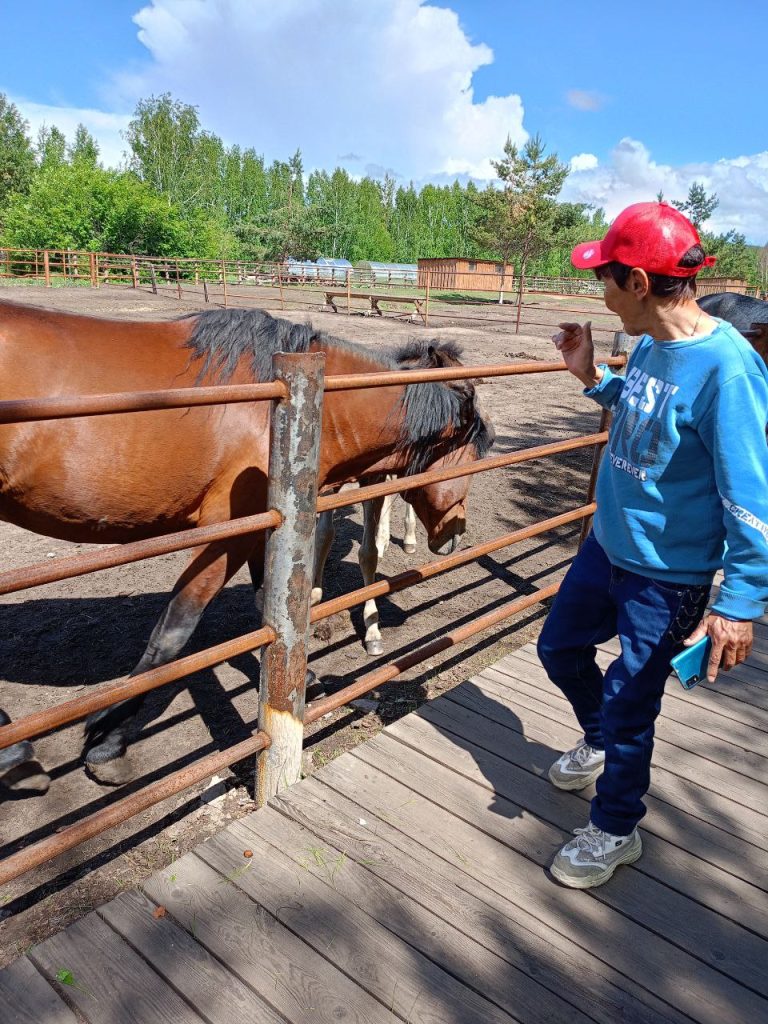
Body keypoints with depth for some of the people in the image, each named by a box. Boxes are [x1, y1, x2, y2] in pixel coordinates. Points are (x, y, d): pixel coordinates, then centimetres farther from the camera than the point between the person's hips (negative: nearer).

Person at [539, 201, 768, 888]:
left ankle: (614, 833, 34)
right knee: (560, 648, 23)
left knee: (629, 704, 7)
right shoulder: (650, 344, -1)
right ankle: (598, 741, 54)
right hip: (607, 544, 9)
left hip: (666, 577, -8)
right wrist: (590, 377, 5)